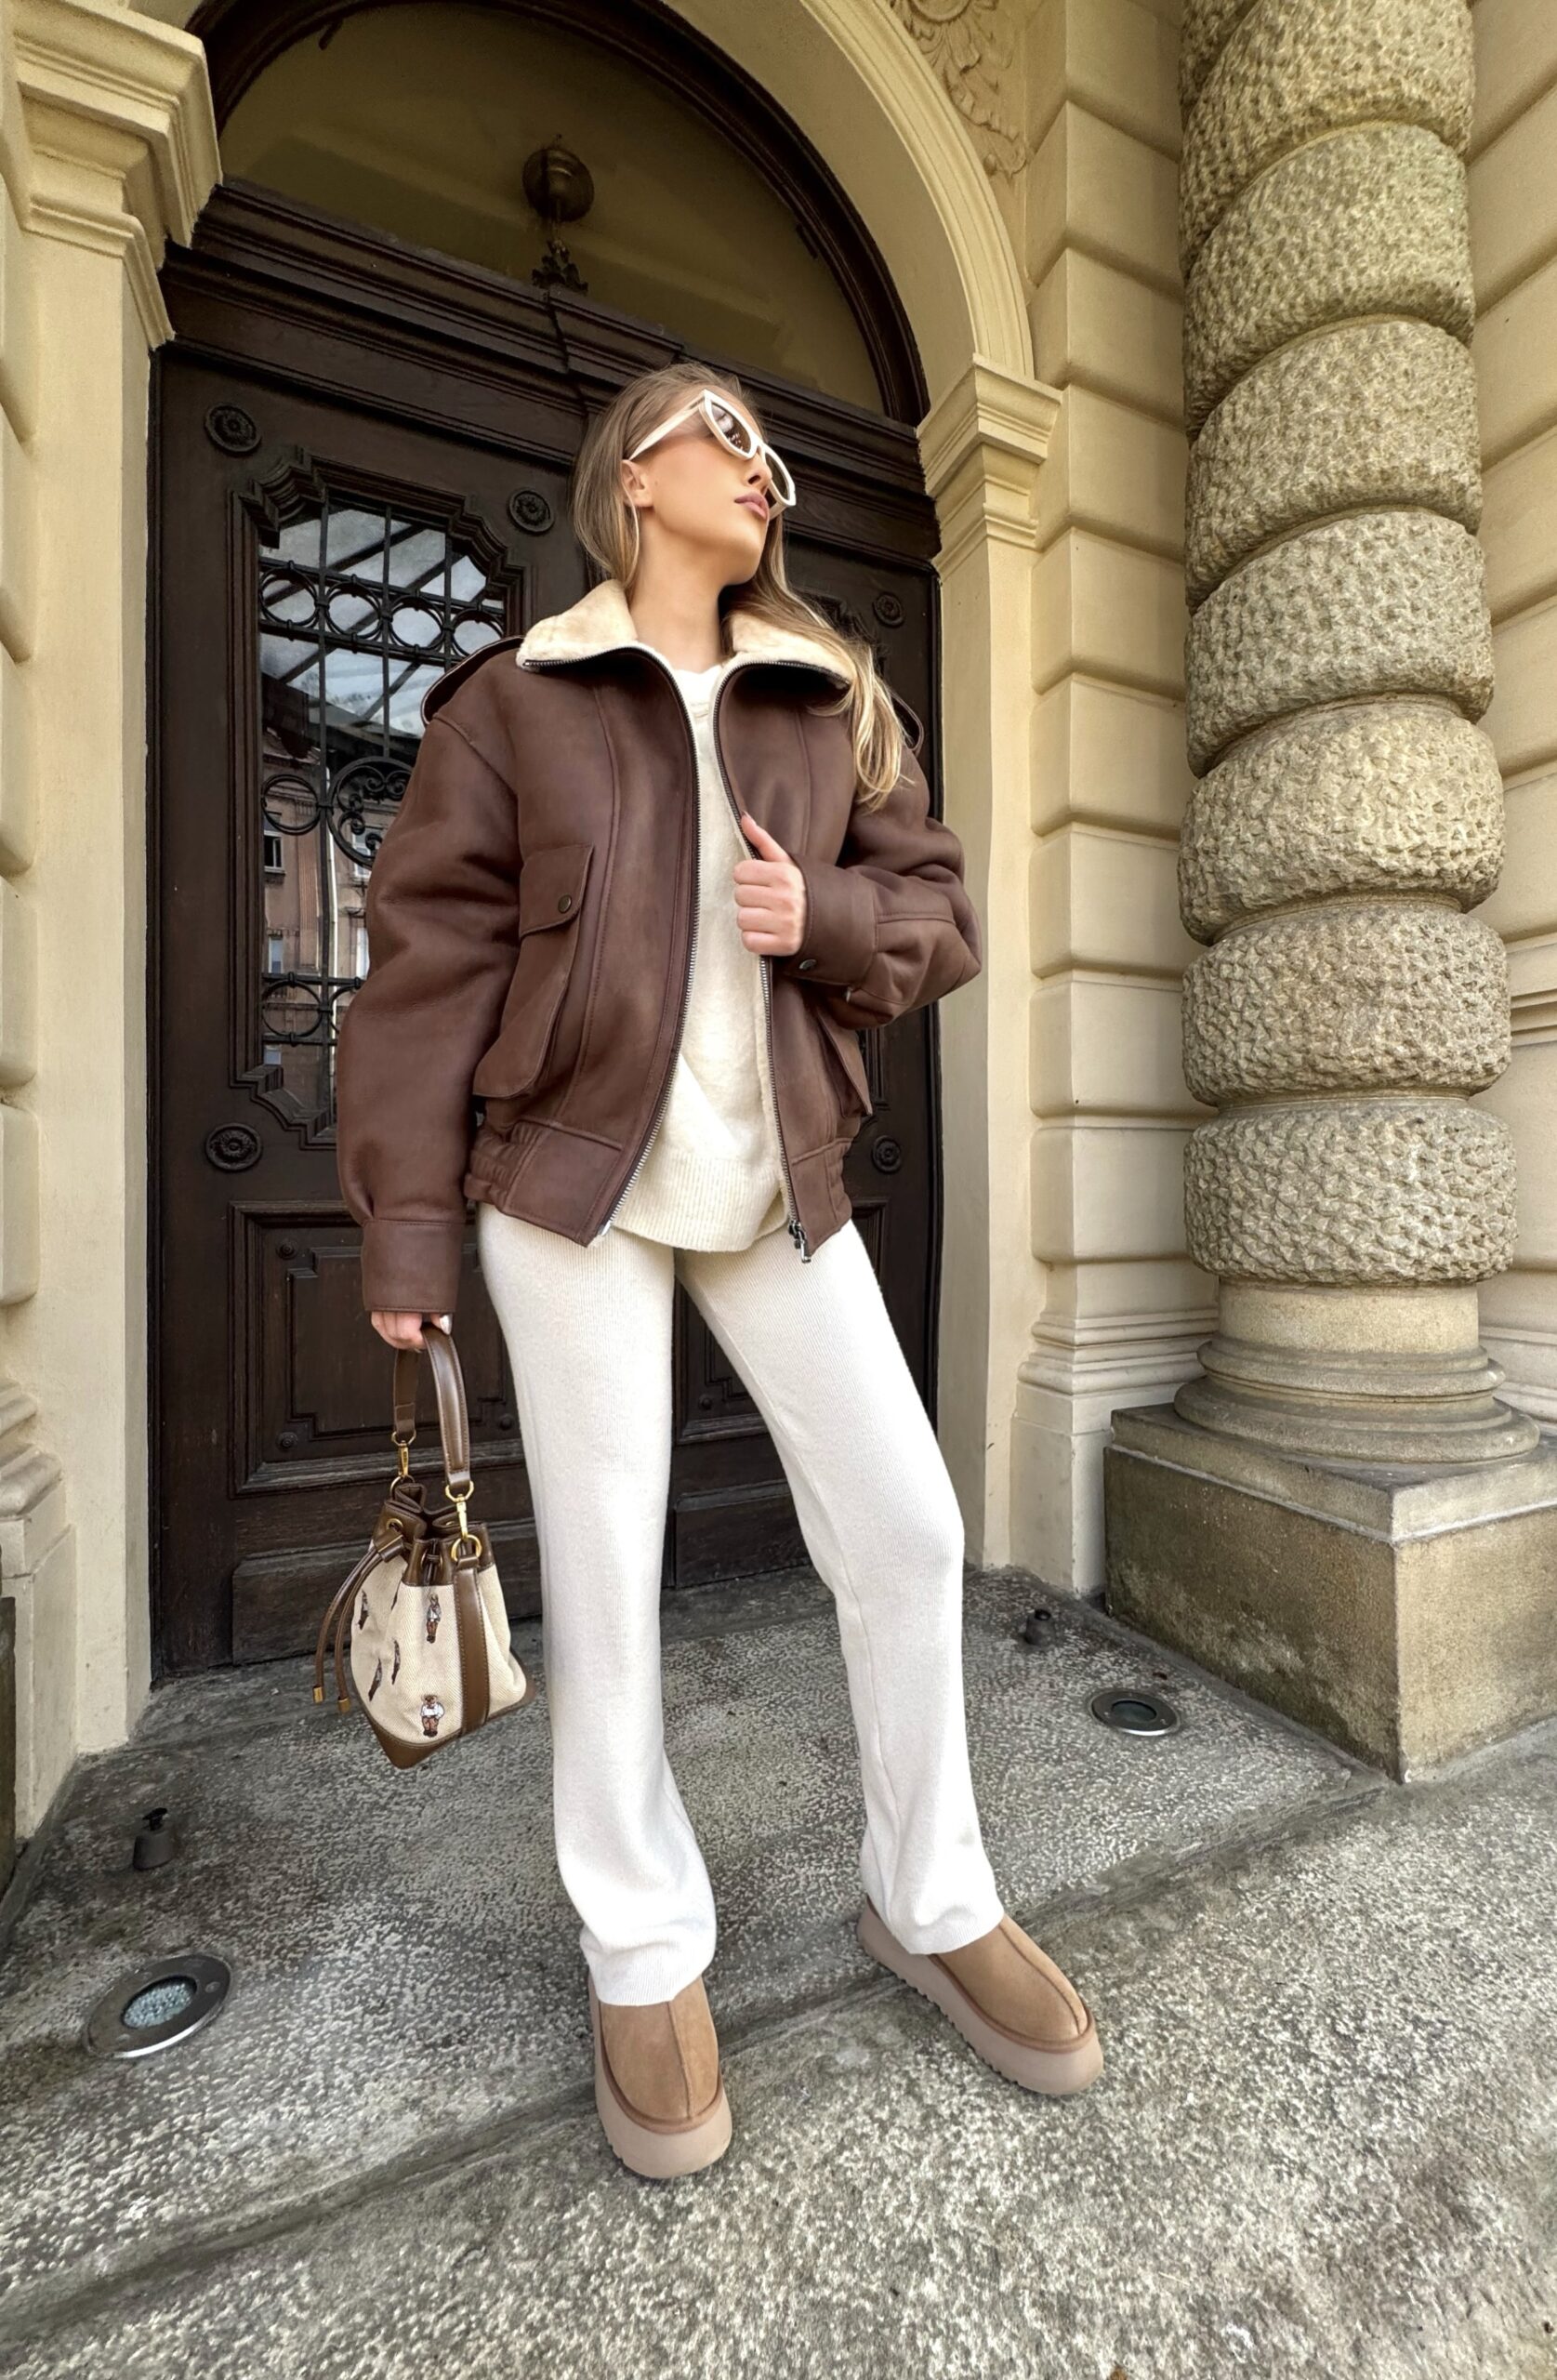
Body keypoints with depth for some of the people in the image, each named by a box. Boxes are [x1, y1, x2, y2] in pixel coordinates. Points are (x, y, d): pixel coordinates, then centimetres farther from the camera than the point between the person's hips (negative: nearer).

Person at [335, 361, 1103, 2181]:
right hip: (573, 1180, -2)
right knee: (600, 1572, 2)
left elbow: (941, 916, 14)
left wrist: (826, 918, -8)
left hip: (779, 1185, 4)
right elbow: (428, 957, 1)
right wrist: (407, 1216, -6)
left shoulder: (836, 700, 18)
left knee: (905, 1531, 3)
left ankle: (930, 1902, 31)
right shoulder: (514, 697, 8)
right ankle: (644, 1959, 29)